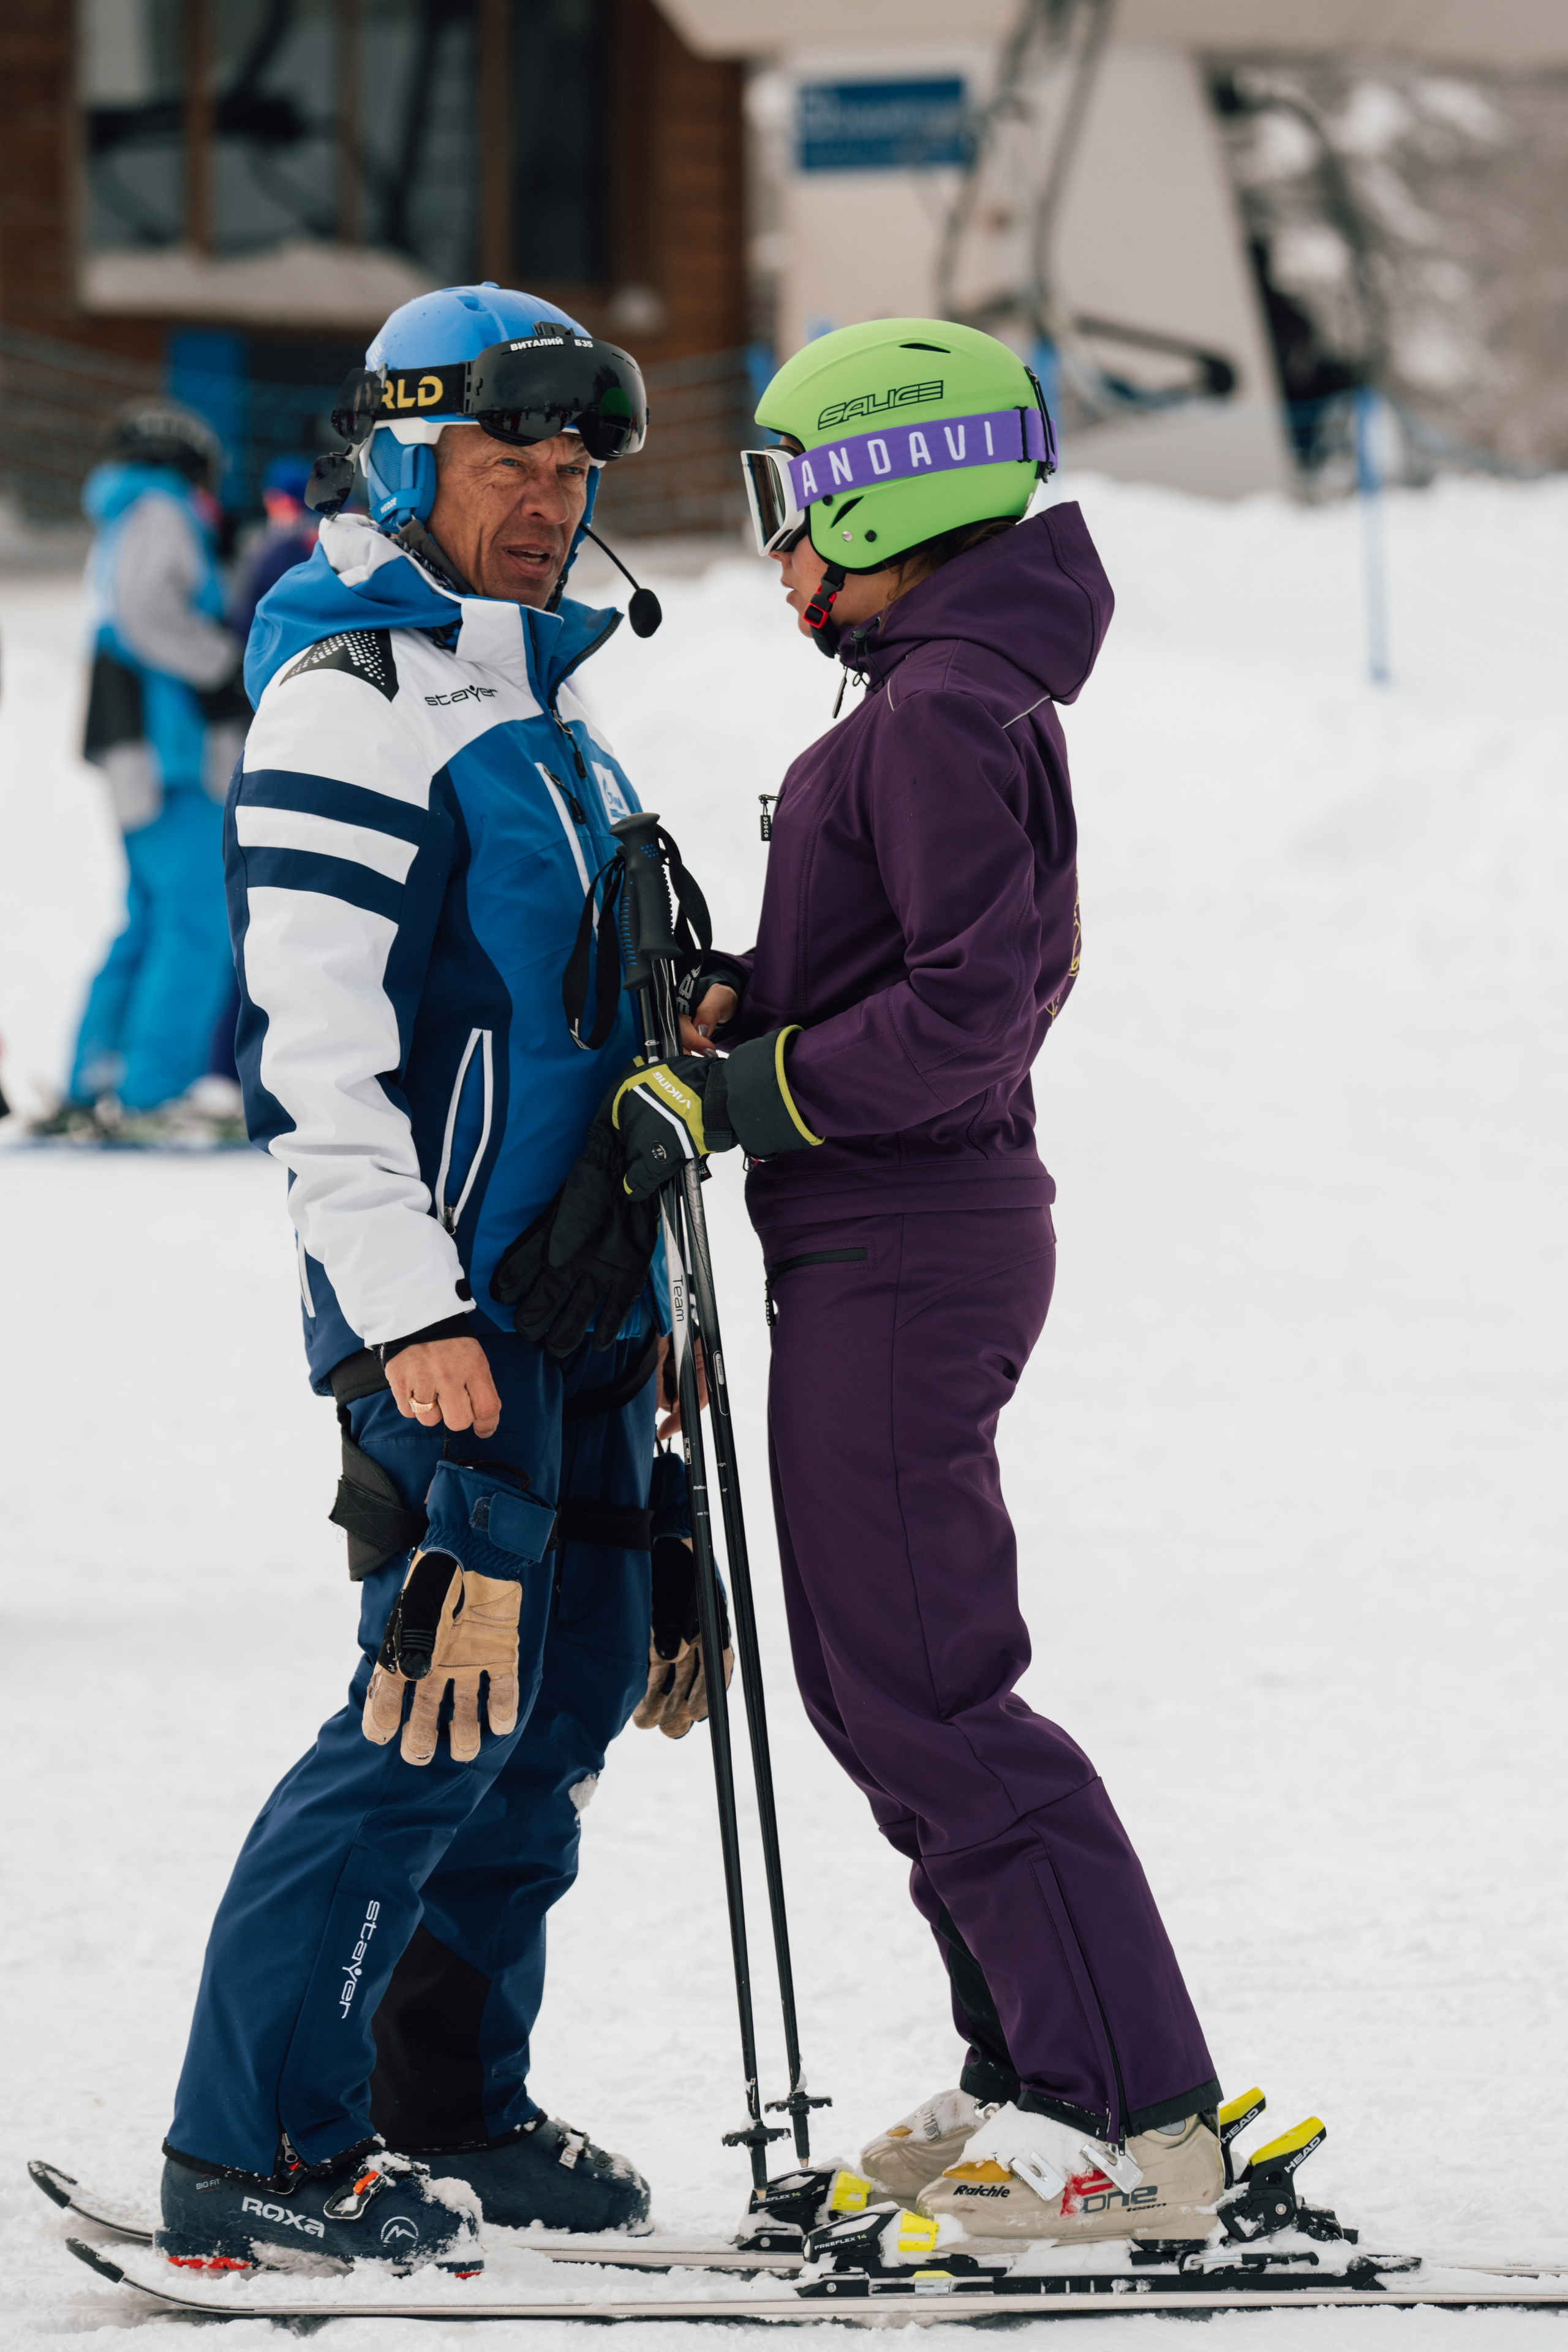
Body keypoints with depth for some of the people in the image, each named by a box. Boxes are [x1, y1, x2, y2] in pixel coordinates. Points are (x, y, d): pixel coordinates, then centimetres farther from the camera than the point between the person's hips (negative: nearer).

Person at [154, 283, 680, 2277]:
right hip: (445, 1295, -9)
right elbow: (315, 1042, -18)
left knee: (571, 1690, 10)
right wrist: (409, 1308, -24)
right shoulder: (352, 695, -11)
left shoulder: (536, 696, 18)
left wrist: (641, 1285, 25)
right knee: (447, 1709, -12)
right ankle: (251, 2148, -8)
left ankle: (447, 2102, 21)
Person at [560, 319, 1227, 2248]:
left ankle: (1133, 2125, -9)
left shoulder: (944, 713, -18)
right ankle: (1040, 2077, 21)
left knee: (923, 1696, -9)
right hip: (900, 1245, 10)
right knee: (882, 1684, 16)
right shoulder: (971, 693, 14)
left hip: (903, 1252, -10)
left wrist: (736, 1096, -18)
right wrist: (739, 1000, 7)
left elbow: (966, 1017, -24)